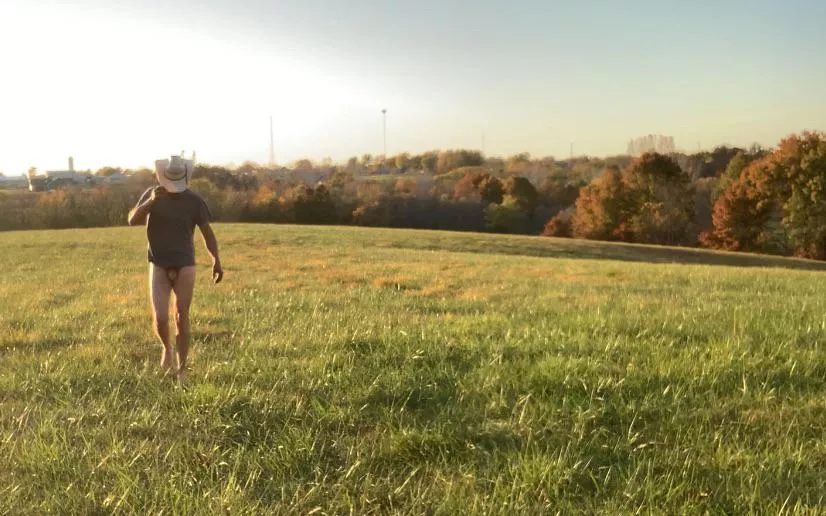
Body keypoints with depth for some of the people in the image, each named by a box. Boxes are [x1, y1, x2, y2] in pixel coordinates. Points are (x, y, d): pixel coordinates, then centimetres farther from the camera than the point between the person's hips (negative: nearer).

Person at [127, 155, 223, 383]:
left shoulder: (195, 201, -6)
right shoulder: (152, 195, -2)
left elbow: (207, 232, 0)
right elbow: (132, 220, -11)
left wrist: (216, 261, -10)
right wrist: (151, 201, -26)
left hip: (185, 266, -1)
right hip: (158, 267, 1)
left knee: (182, 319, 1)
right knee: (160, 319, -9)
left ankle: (181, 369, 13)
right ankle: (166, 348, 23)